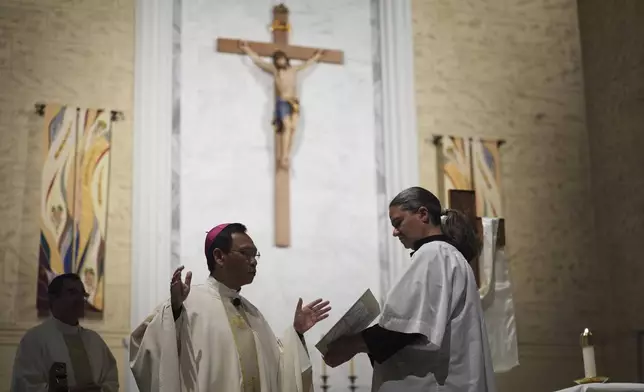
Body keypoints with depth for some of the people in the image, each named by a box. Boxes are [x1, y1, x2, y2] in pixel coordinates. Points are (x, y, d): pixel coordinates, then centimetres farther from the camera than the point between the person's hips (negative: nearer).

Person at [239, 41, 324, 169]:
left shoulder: (294, 70, 17)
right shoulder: (274, 70, 8)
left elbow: (307, 63, 33)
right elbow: (258, 60, 11)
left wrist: (317, 56, 43)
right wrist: (247, 49, 13)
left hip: (295, 103, 4)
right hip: (282, 102, -4)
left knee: (292, 128, -8)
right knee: (286, 127, -18)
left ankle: (287, 156, -9)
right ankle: (283, 157, -22)